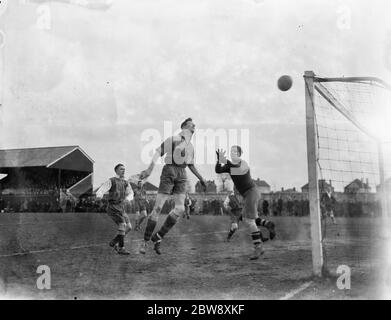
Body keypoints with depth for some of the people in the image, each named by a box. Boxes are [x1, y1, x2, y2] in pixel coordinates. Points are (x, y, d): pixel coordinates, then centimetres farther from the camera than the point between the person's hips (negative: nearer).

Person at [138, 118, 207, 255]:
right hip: (169, 171, -6)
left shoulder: (190, 146, 20)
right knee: (158, 207, -8)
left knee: (180, 209, -12)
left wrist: (201, 179, 26)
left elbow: (191, 165, 30)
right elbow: (158, 152, -8)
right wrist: (149, 169, -20)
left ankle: (158, 237, 1)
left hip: (182, 175, 6)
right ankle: (145, 241, 4)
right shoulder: (173, 139, -1)